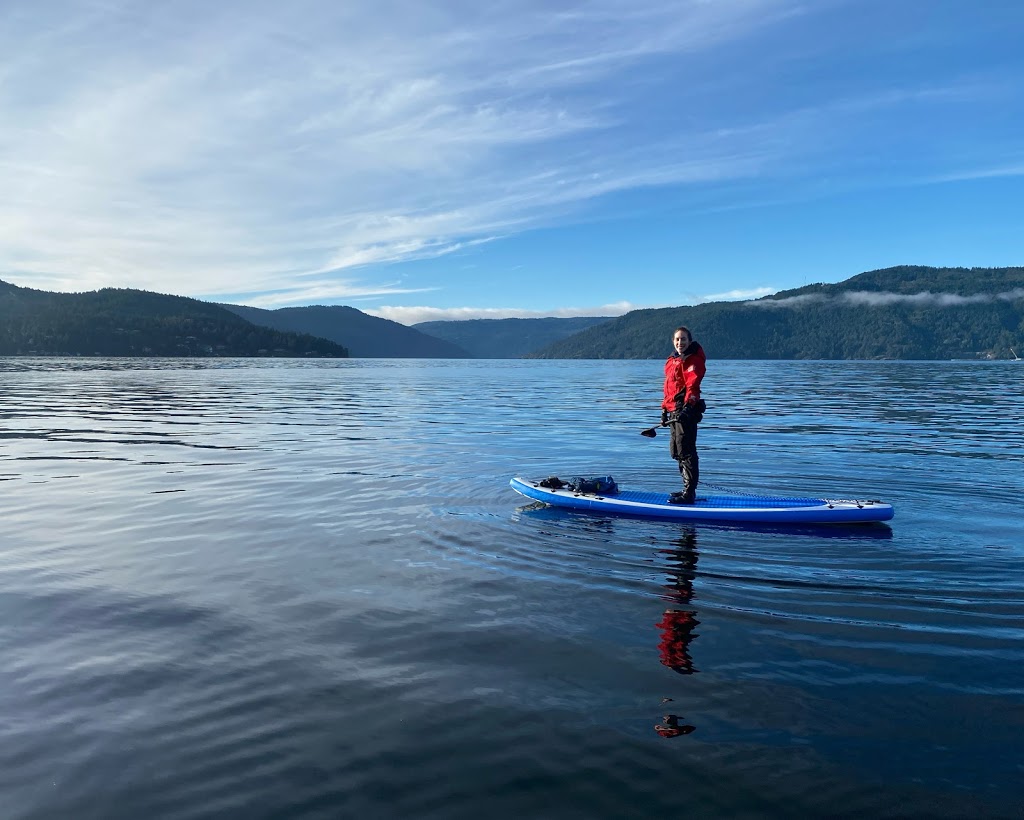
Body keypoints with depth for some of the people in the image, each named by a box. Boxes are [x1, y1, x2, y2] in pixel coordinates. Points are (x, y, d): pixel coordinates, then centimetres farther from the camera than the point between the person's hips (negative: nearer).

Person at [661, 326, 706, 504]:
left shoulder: (693, 360, -9)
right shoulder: (672, 361, 19)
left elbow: (693, 386, -21)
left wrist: (687, 406, -33)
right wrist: (664, 409, 24)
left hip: (686, 410, -10)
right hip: (674, 411, 10)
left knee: (686, 452, -10)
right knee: (676, 451, 15)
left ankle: (689, 494, -7)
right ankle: (688, 489, 24)